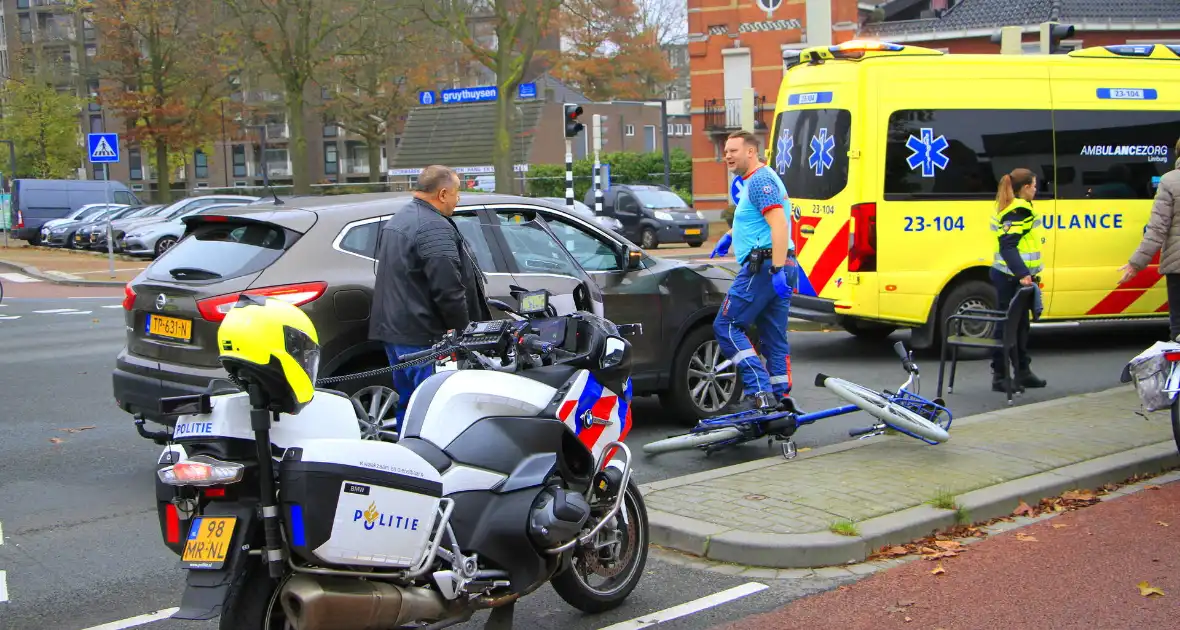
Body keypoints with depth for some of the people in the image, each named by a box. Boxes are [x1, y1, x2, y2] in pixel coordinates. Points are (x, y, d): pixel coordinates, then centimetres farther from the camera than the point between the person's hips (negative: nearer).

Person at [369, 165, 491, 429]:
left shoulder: (397, 220, 17)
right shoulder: (435, 228, -17)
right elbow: (448, 288, -22)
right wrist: (462, 330, -11)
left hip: (392, 327, 10)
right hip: (423, 335, -10)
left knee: (407, 401, 17)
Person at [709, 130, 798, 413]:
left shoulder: (760, 180, -11)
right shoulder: (759, 179, 22)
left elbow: (779, 224, -22)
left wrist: (776, 269, -29)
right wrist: (730, 235, 28)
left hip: (764, 266, -10)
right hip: (782, 267, 10)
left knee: (726, 326, -7)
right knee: (774, 338, 11)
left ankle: (760, 392, -14)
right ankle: (781, 397, 11)